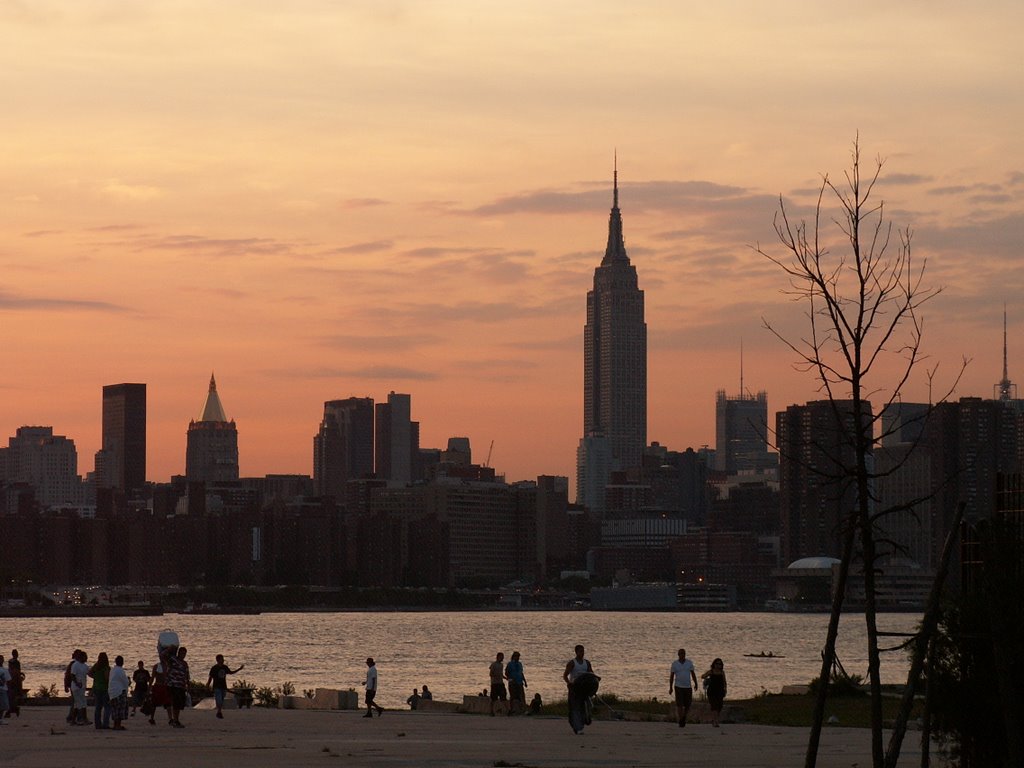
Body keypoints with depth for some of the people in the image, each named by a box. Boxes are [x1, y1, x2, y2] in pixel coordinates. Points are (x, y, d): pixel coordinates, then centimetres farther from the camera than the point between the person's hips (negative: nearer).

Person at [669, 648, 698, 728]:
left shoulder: (689, 663, 3)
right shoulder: (674, 664, -1)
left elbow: (693, 674, 5)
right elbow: (671, 676, 3)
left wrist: (695, 683, -7)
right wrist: (670, 688, -1)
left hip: (688, 687, 2)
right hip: (678, 687, -2)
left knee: (687, 704, 4)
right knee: (679, 704, -11)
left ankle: (684, 716, 30)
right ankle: (681, 721, -7)